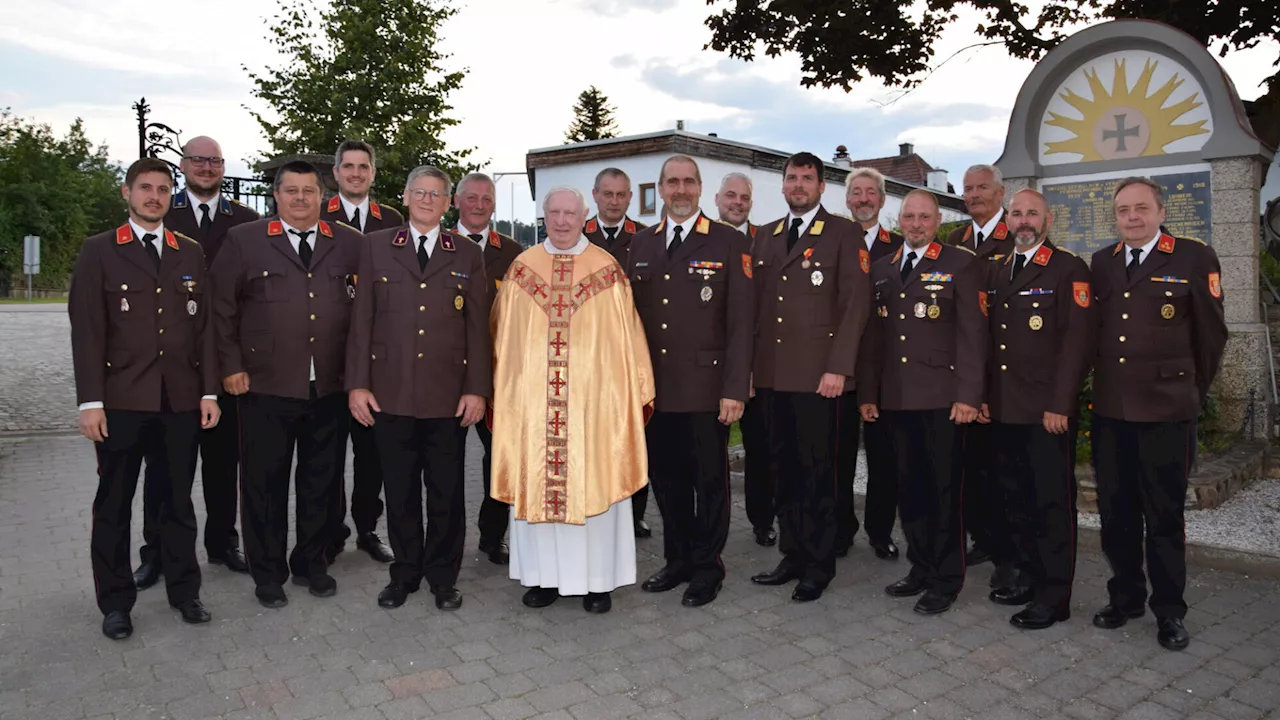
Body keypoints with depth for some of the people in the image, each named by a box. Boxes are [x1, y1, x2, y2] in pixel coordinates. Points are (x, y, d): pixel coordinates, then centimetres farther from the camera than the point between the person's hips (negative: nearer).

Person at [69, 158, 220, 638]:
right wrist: (91, 402, -9)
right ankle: (116, 602, 21)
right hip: (121, 399, -2)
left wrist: (209, 391, 3)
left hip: (181, 400, 2)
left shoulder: (190, 252, 11)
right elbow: (87, 330, -3)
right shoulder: (99, 252, 2)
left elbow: (203, 325, 9)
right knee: (114, 504, 8)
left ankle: (183, 590, 22)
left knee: (177, 500, 10)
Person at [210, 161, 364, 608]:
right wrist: (230, 366, -3)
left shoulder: (349, 244, 7)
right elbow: (221, 307, 3)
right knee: (265, 483, 8)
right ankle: (268, 575, 23)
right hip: (266, 387, -1)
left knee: (322, 482, 11)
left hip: (331, 388, 2)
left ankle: (311, 564, 29)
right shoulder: (244, 242, 3)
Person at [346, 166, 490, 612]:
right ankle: (405, 571, 26)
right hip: (390, 392, 1)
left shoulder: (468, 255, 7)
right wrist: (357, 384, -1)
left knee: (446, 491, 7)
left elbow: (477, 328, 4)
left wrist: (477, 389, -2)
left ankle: (443, 576, 23)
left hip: (448, 396, 0)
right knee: (399, 490, 10)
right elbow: (362, 320, 5)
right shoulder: (377, 247, 7)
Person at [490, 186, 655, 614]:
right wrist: (500, 391, 7)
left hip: (593, 398, -2)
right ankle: (544, 575, 22)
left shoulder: (607, 270, 2)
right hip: (531, 398, 2)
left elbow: (627, 336, 2)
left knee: (593, 481, 3)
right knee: (534, 482, 7)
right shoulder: (522, 268, 7)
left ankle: (597, 578, 16)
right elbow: (504, 337, 10)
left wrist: (637, 391, -1)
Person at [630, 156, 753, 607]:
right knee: (666, 478, 12)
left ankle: (707, 568, 23)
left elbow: (741, 322, -6)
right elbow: (634, 316, 10)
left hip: (705, 387, -4)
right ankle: (678, 560, 29)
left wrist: (735, 389, -12)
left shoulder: (730, 244, -2)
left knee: (709, 479, 7)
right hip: (654, 388, 4)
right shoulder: (641, 244, 12)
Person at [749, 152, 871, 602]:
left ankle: (818, 566, 13)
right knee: (785, 469, 11)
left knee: (817, 471, 1)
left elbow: (856, 303, -6)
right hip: (773, 374, 5)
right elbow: (757, 303, 15)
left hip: (816, 374, -5)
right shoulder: (766, 236, 16)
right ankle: (792, 556, 23)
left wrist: (838, 367, -13)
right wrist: (751, 364, 8)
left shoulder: (844, 234, 0)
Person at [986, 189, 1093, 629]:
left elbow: (1077, 342, -11)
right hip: (1004, 410, 6)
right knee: (1017, 499, 13)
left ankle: (1054, 597, 10)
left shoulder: (1069, 270, -4)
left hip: (1048, 410, -6)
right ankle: (1029, 576, 27)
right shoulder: (997, 272, 15)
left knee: (1053, 502, 1)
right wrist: (984, 395, 8)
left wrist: (1060, 405, -16)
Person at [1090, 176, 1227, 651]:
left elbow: (1211, 332, 2)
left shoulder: (1194, 258, -3)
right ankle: (1125, 597, 27)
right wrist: (1100, 384, 13)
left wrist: (1192, 390, 8)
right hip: (1109, 408, 4)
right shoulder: (1101, 263, 9)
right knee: (1115, 511, 11)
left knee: (1164, 514, 5)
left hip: (1165, 409, -4)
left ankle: (1169, 610, 20)